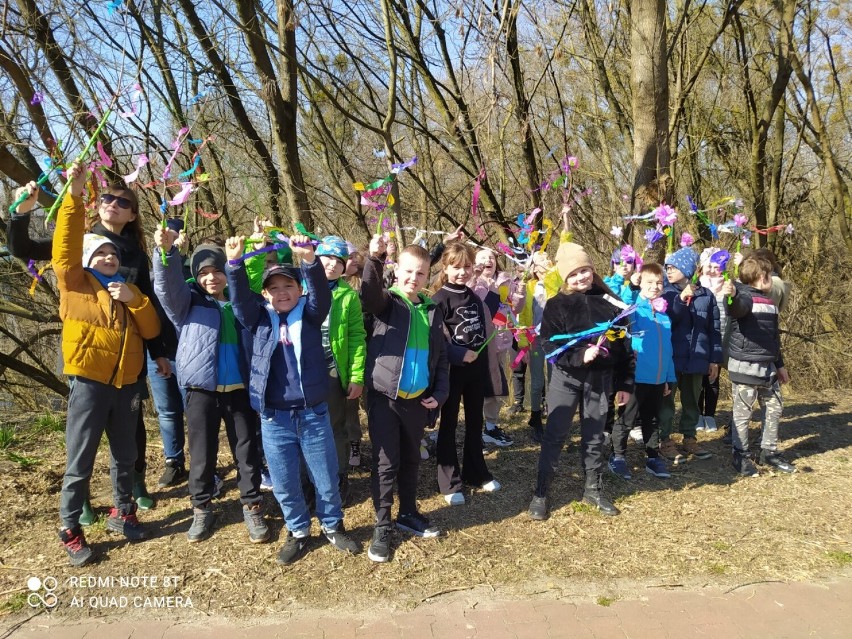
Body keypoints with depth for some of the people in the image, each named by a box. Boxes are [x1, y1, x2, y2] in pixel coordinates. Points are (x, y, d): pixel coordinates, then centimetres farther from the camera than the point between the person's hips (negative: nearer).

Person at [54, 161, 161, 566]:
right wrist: (74, 195, -21)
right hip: (89, 382, -5)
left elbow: (151, 331, 7)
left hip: (126, 383, 5)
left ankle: (122, 512, 32)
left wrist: (135, 299, -8)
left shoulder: (127, 290, 16)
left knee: (125, 455, 15)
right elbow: (66, 245, -12)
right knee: (80, 461, 1)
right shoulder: (74, 283, 3)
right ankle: (70, 529, 15)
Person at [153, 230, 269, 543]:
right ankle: (201, 509, 26)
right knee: (202, 452, 9)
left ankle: (252, 507, 21)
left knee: (247, 450, 8)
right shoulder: (188, 300, 2)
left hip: (240, 388, 2)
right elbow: (167, 285, -16)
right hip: (202, 389, -1)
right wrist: (166, 251, -35)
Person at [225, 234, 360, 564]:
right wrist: (235, 263, -28)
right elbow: (240, 297, -11)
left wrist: (309, 259, -35)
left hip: (313, 412, -1)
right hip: (274, 417, 1)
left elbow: (321, 292, -17)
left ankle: (333, 527, 36)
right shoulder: (259, 318, 4)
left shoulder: (309, 314, 1)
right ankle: (298, 532, 35)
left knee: (326, 478, 12)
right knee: (284, 483, 12)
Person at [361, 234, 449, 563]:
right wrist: (375, 259, -46)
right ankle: (382, 527, 16)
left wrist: (440, 393, 4)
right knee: (386, 463, 2)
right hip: (385, 397, -4)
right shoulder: (387, 301, -4)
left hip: (418, 399, 5)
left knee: (411, 460, 18)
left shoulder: (432, 310, 10)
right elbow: (369, 294, -29)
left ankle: (408, 513, 36)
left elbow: (440, 356, 14)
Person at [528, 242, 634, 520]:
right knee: (555, 435, 2)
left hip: (600, 378, 3)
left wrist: (625, 384, 5)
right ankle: (540, 494, 12)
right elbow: (549, 344, -11)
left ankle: (593, 489, 30)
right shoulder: (557, 305, -4)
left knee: (594, 436, 13)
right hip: (567, 377, -2)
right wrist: (579, 356, -26)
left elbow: (624, 345, 6)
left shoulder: (610, 302, 2)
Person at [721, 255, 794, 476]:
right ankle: (741, 456, 14)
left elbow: (774, 336, 23)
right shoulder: (744, 297, -11)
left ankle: (769, 452, 30)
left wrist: (780, 365, 24)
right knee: (743, 413, 2)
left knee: (774, 408, 15)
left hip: (768, 366, 8)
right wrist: (731, 295, -62)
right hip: (745, 366, -8)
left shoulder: (769, 302, 16)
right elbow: (737, 308, -38)